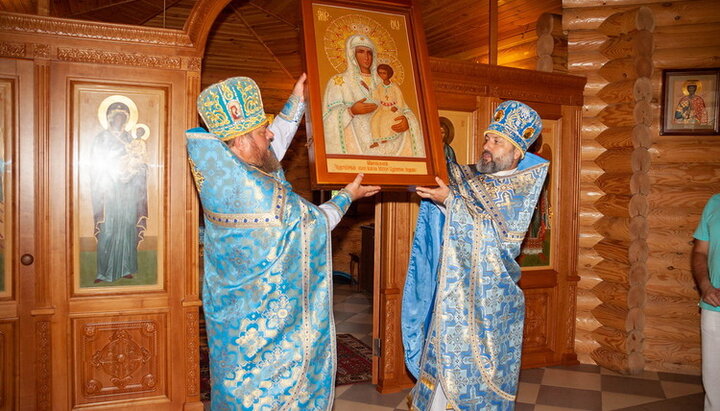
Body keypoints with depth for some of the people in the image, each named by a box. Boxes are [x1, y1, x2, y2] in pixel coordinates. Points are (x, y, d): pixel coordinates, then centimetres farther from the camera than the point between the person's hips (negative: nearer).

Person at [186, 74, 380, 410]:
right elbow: (317, 222, -10)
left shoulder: (219, 173, -7)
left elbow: (272, 147, 9)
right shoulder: (267, 195, -28)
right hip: (268, 317, -7)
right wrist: (348, 195, 7)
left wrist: (297, 101, 11)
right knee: (272, 382, 12)